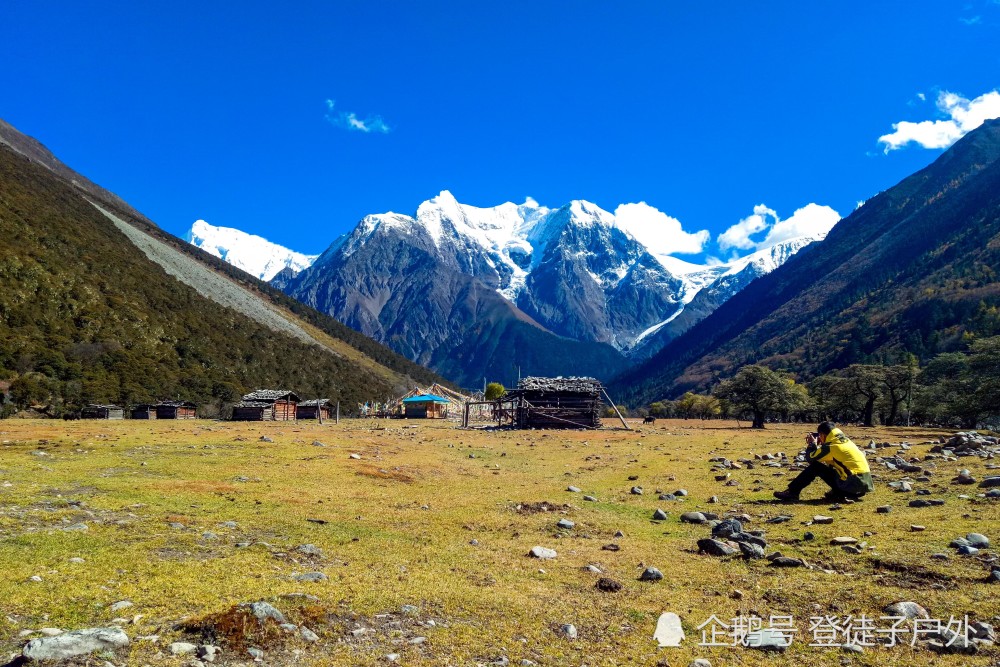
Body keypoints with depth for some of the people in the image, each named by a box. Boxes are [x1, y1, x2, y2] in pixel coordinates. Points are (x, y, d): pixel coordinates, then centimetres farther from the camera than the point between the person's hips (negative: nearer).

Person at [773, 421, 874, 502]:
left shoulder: (831, 446, -10)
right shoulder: (845, 440, 14)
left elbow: (810, 458, -3)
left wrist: (812, 444, 12)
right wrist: (818, 445, 17)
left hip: (852, 484, -8)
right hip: (864, 483, 8)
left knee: (815, 467, -4)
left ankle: (792, 492, -2)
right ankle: (839, 493, 13)